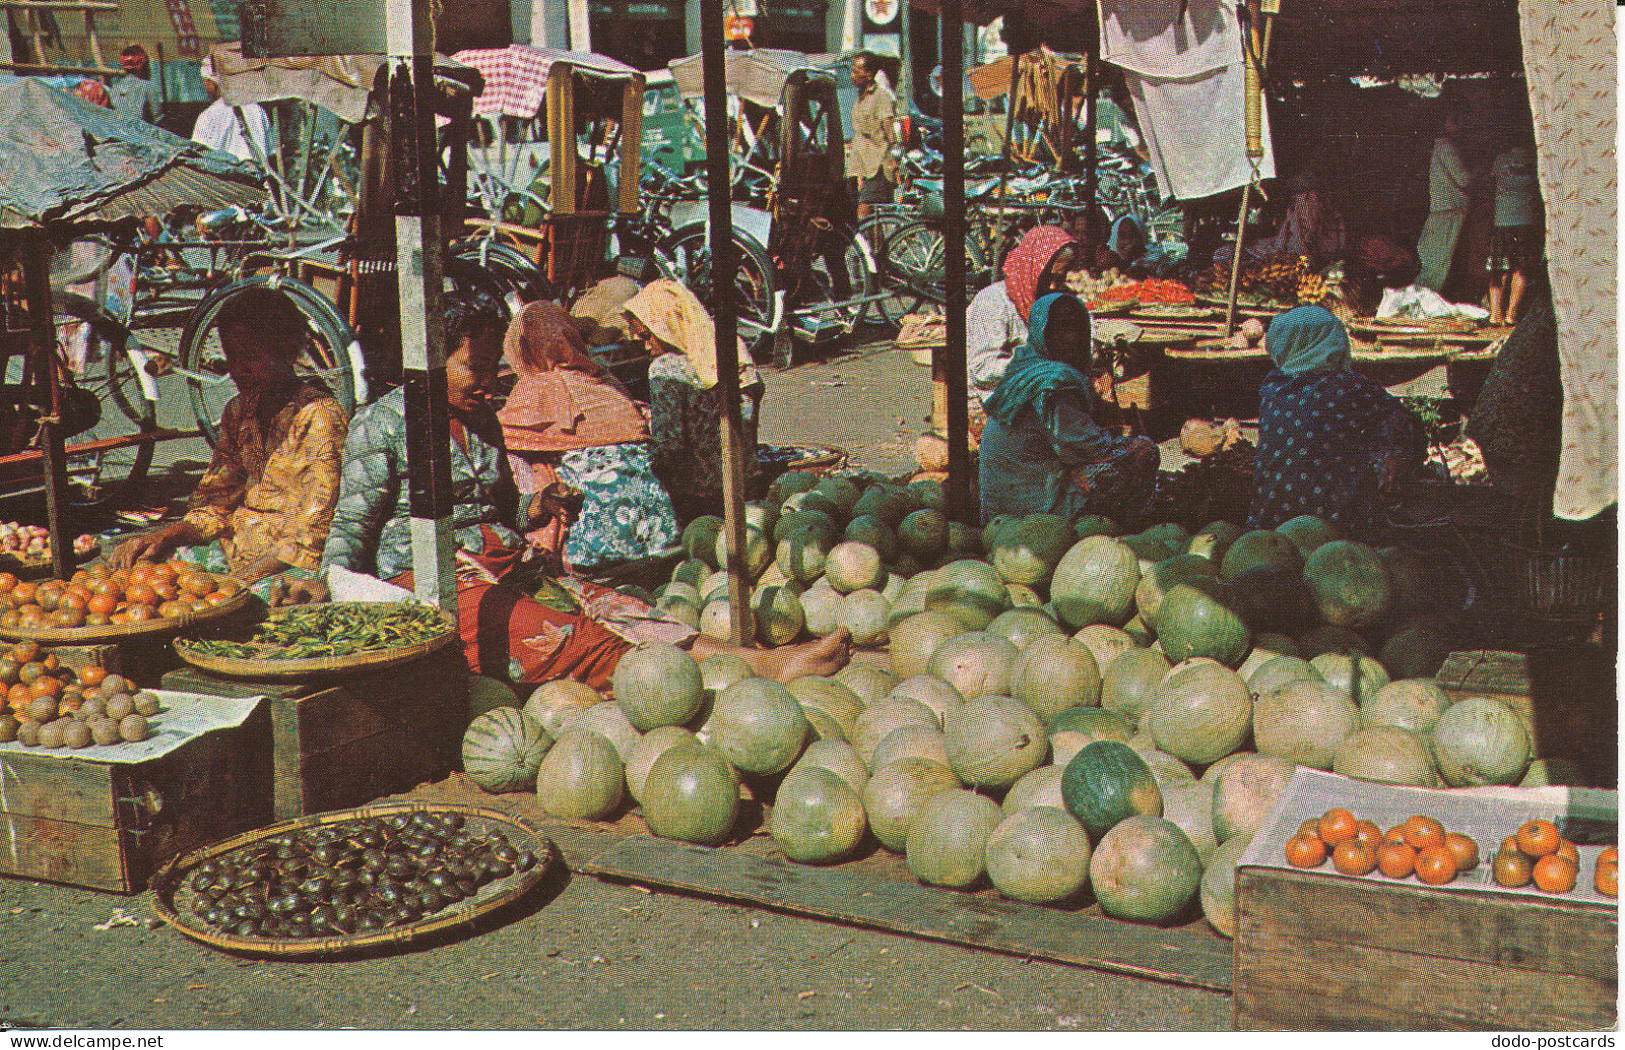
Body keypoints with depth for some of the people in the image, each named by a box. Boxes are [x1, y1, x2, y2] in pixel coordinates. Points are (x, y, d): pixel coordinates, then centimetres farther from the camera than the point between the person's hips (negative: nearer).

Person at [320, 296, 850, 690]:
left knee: (615, 612, -18)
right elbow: (351, 525, -2)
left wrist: (532, 510, 8)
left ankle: (761, 660, -37)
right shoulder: (380, 423, -1)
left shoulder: (483, 421, 20)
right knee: (573, 643, -28)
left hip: (510, 571, 7)